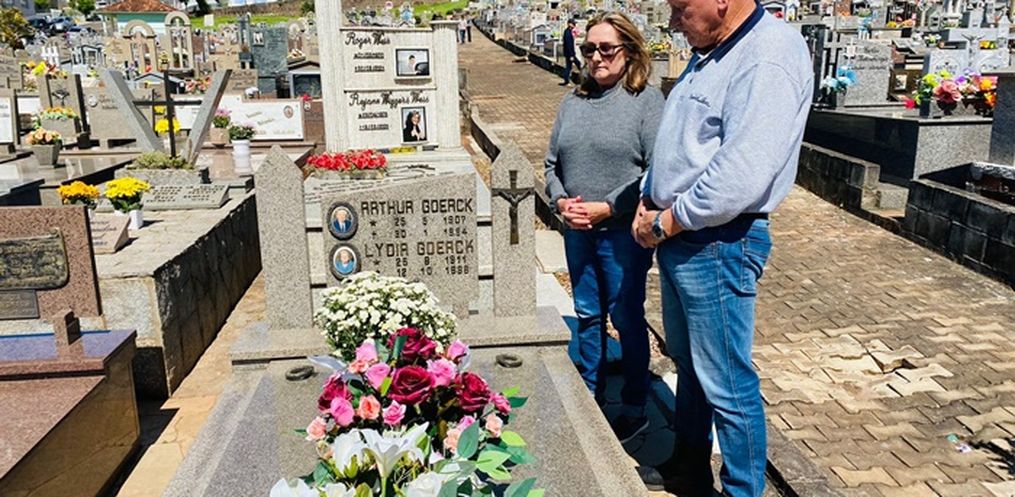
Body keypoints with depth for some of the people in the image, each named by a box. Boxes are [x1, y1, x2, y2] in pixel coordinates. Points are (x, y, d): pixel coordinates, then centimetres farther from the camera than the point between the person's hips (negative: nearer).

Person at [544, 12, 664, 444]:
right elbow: (552, 163, 13)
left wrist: (606, 207, -18)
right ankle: (589, 397, 33)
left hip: (623, 233, -5)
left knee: (627, 319, 6)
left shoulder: (646, 100, -8)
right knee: (587, 316, 16)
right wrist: (561, 202, -5)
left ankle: (634, 409, 22)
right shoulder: (573, 102, 10)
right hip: (577, 231, 6)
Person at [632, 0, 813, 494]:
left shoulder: (770, 56, -19)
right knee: (686, 362, 22)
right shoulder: (708, 54, 12)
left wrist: (666, 222, -17)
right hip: (677, 238, 10)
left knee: (726, 386, 2)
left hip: (717, 245, -10)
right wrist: (648, 202, 6)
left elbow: (740, 176, -27)